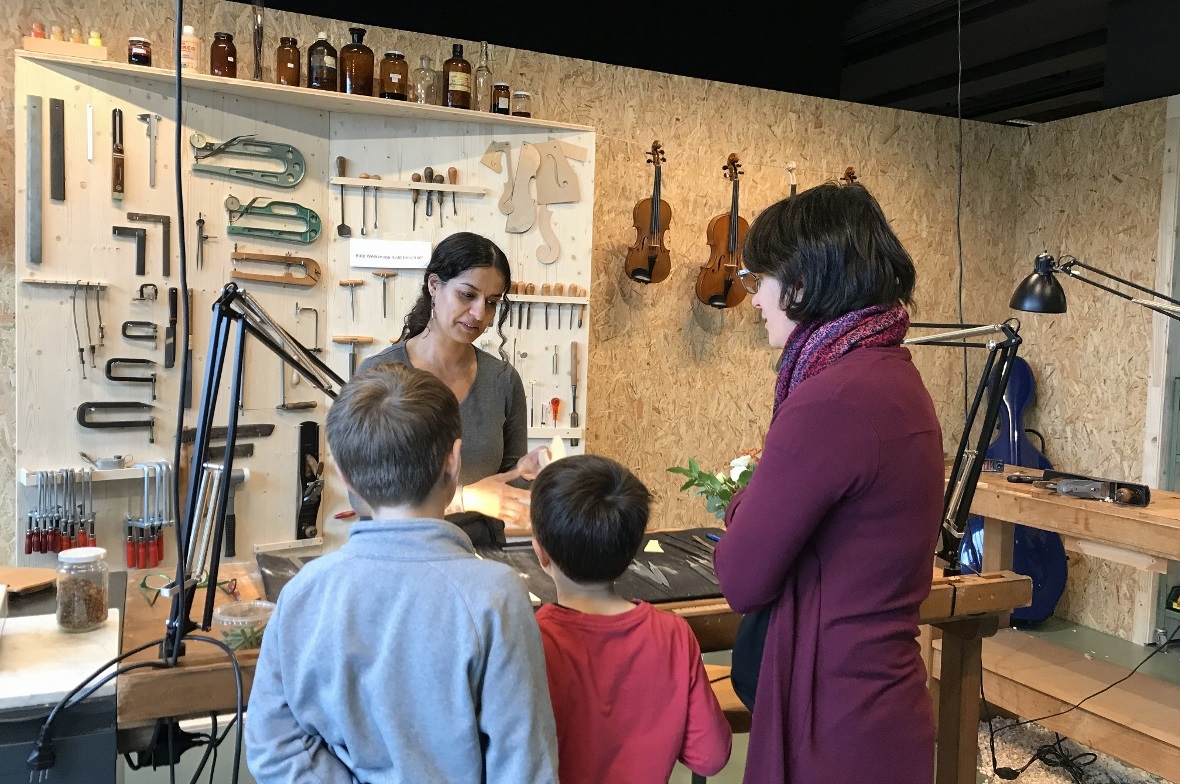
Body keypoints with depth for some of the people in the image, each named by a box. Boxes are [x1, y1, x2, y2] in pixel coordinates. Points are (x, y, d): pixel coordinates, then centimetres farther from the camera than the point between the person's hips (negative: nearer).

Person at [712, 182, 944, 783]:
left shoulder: (830, 401, -26)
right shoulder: (894, 376, 4)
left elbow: (742, 579, -18)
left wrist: (746, 502, -2)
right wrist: (765, 500, 4)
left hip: (839, 729, -9)